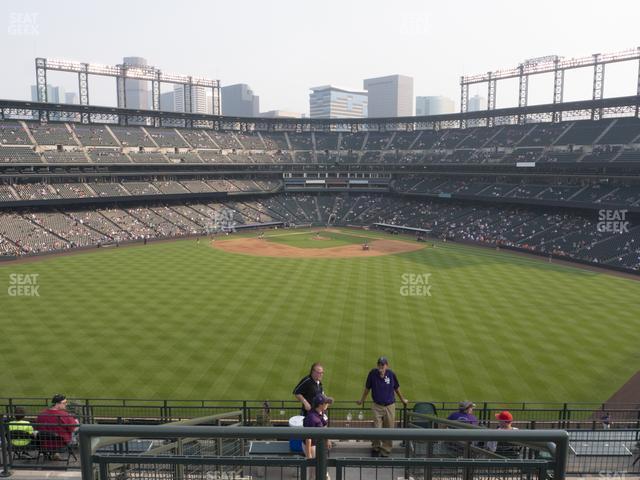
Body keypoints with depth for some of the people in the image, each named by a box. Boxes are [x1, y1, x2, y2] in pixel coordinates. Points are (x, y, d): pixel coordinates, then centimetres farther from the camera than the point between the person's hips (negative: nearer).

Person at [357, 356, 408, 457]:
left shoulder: (391, 374, -8)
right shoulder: (373, 373, -11)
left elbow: (397, 388, 11)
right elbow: (367, 388, 5)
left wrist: (402, 400, 23)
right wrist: (361, 400, 17)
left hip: (390, 406, 1)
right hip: (377, 406, -1)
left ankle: (385, 451, 21)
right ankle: (375, 448, 20)